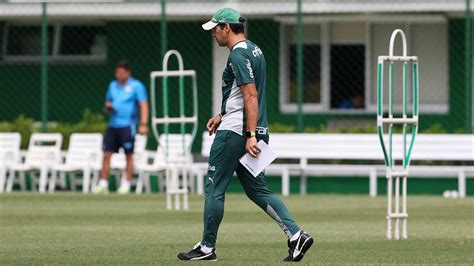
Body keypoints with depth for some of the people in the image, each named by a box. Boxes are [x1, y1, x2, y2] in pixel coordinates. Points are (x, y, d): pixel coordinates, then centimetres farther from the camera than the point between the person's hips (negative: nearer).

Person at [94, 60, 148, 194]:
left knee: (129, 156, 1)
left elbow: (143, 105, -9)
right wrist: (107, 107, -2)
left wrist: (143, 124, -20)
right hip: (113, 125, 5)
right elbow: (107, 105, 24)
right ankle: (103, 184, 1)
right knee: (106, 154, -1)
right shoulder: (113, 85, 16)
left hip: (127, 126, -5)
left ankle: (126, 184, 7)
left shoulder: (136, 86, -2)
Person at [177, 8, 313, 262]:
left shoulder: (238, 55, -15)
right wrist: (223, 115, 25)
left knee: (214, 188, 0)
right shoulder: (254, 50, 16)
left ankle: (207, 248, 7)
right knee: (257, 190, 9)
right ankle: (295, 234, -4)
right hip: (252, 132, 10)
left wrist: (250, 135, -25)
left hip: (234, 133, -10)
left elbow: (251, 96, -22)